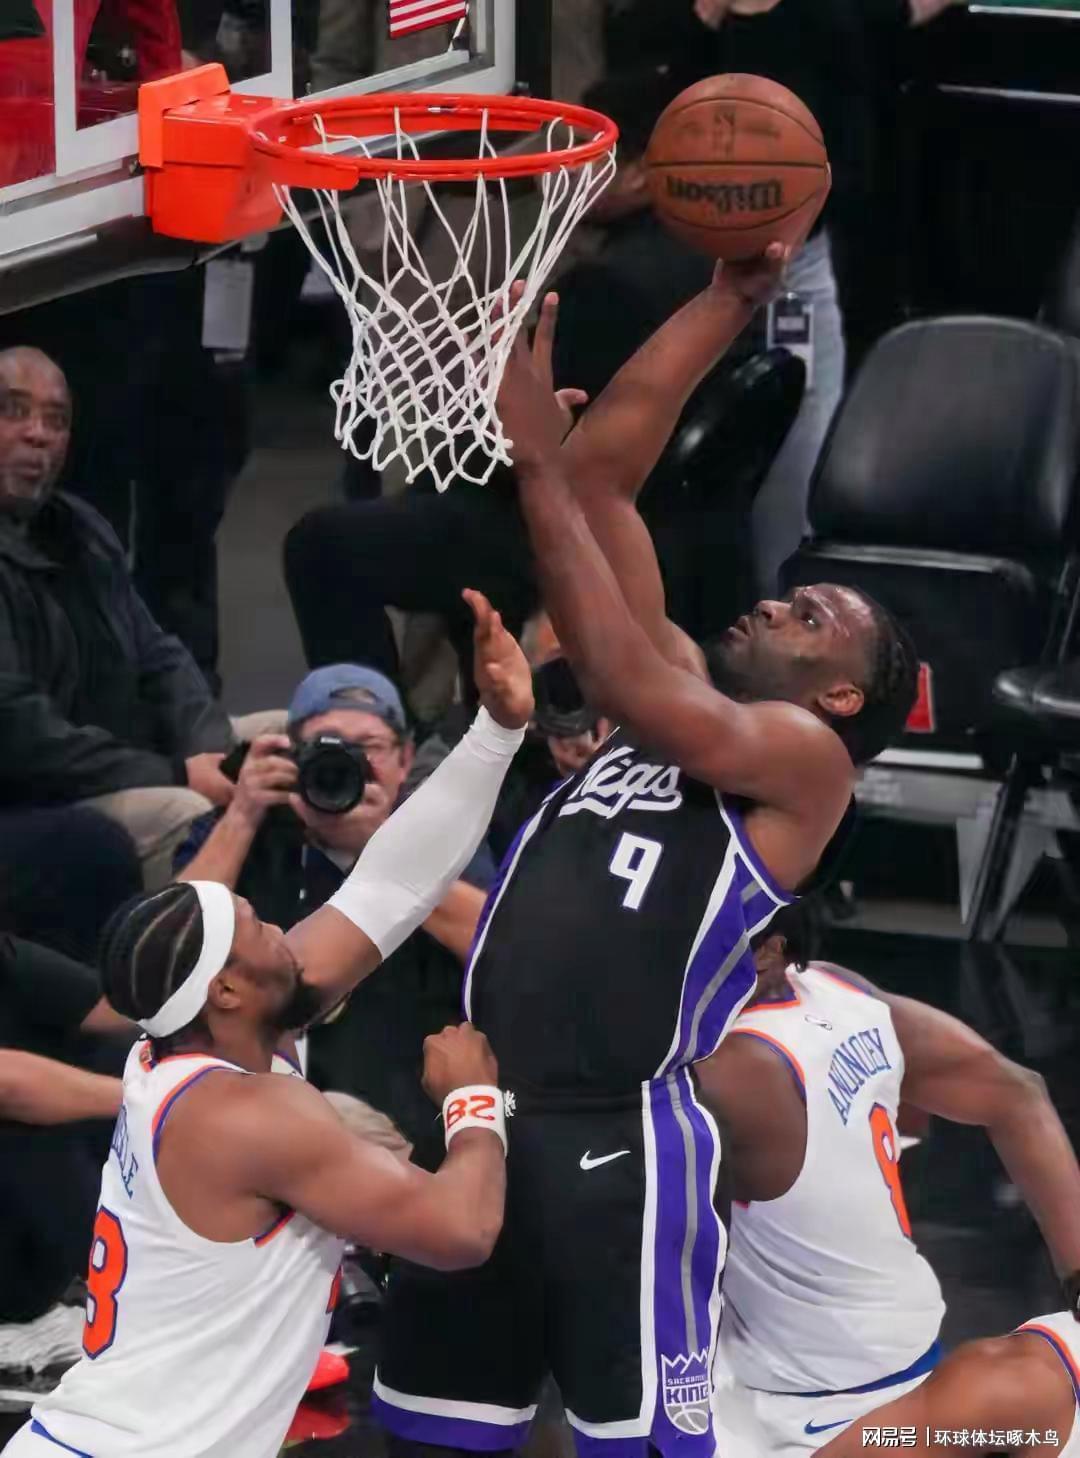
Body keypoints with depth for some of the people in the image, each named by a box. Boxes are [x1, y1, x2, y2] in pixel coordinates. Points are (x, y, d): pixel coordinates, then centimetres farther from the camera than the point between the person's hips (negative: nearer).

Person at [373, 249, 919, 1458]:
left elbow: (624, 683, -18)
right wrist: (729, 301, 12)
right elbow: (605, 470, 16)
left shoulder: (805, 760, -1)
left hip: (623, 1136, -8)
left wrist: (533, 460, -16)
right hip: (490, 1109, 8)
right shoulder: (681, 687, 19)